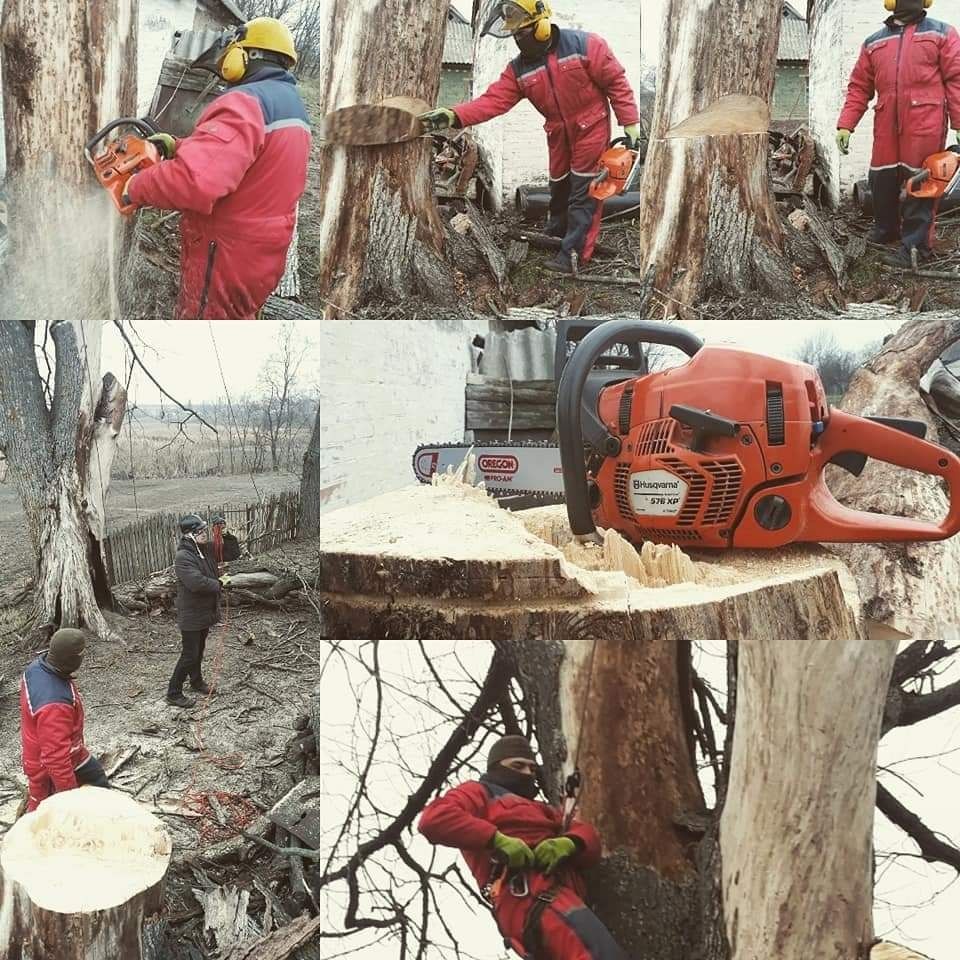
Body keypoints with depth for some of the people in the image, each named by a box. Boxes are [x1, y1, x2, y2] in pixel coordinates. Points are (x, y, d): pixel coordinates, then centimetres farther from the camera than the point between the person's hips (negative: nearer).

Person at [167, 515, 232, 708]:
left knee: (199, 650, 24)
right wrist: (219, 584, -19)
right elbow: (198, 582, -33)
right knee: (189, 655, -3)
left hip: (205, 611, 9)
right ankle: (173, 693, 8)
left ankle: (196, 681, 41)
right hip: (191, 615, -9)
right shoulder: (183, 557, -23)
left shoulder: (202, 552, 6)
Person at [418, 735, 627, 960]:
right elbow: (434, 818, -3)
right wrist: (498, 840, -14)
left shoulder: (541, 809, 39)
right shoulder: (481, 793, 18)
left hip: (564, 894, 8)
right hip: (531, 894, -8)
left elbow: (588, 836, 23)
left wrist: (570, 843, -3)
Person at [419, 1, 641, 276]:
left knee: (584, 192, -5)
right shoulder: (518, 69, -5)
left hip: (591, 129, -5)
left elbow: (617, 83, -14)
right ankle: (555, 239, 36)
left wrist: (630, 123, -14)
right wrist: (454, 116, -29)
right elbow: (493, 101, -14)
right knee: (559, 188, 18)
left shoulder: (585, 45, -18)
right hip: (558, 136, 5)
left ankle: (573, 253, -3)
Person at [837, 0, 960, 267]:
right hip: (886, 126, 4)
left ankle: (915, 245, 3)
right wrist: (845, 125, 3)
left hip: (925, 125, -4)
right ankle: (885, 230, 33)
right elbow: (859, 88, 13)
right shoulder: (873, 43, 14)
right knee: (881, 180, 12)